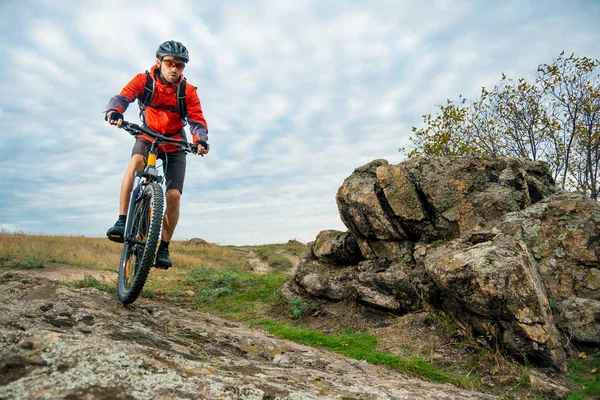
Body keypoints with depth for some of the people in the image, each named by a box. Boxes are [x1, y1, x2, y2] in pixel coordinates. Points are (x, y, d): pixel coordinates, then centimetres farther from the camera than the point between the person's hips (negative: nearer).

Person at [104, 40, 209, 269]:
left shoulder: (188, 91, -10)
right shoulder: (143, 81, -9)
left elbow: (198, 121, -16)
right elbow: (122, 97, -23)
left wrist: (201, 140, -38)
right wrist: (114, 112, -47)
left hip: (174, 146, 0)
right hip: (147, 138, 0)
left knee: (173, 195, -14)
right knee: (135, 162, -36)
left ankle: (163, 248, 0)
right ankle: (121, 222, -31)